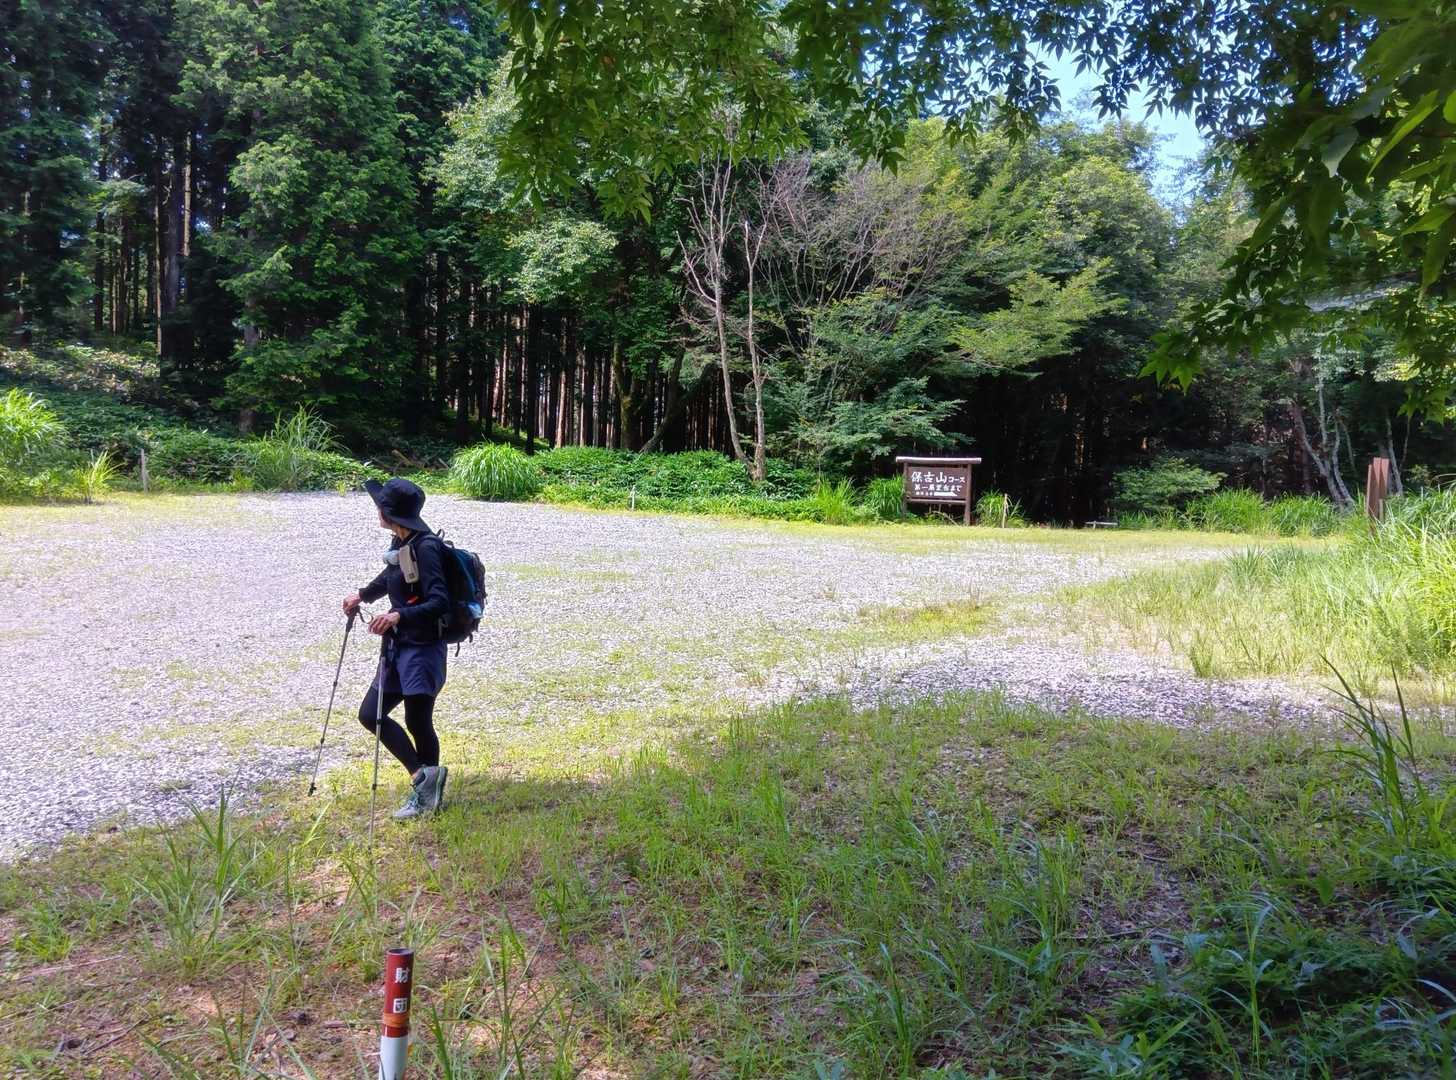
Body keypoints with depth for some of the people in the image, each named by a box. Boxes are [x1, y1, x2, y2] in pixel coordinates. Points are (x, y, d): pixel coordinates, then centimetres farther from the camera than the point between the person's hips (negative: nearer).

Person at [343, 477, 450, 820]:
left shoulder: (425, 547, -20)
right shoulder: (401, 543, 8)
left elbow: (439, 602, -26)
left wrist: (399, 615, -37)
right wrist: (363, 595, 28)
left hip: (423, 648, -10)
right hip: (398, 646, 10)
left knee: (418, 722, -2)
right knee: (370, 714, 9)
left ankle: (426, 792, 13)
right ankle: (424, 778, 14)